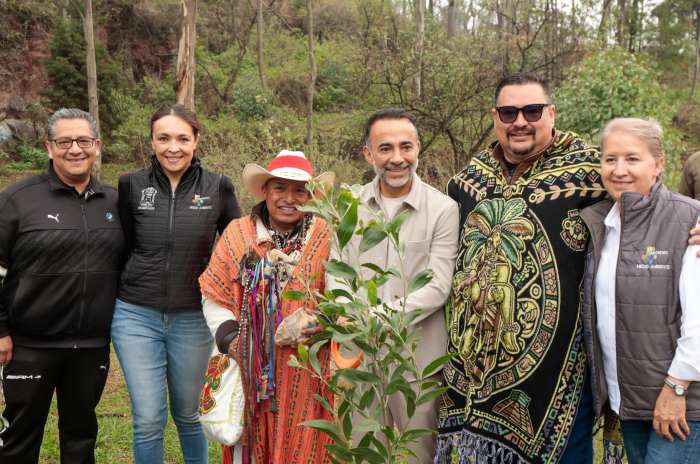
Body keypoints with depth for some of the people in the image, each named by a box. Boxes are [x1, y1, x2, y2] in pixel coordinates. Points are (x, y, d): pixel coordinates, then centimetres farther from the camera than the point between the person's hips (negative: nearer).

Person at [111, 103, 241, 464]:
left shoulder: (217, 187, -3)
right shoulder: (131, 185, -2)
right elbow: (121, 248, 8)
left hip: (192, 319, 0)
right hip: (136, 316, 0)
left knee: (188, 415, 17)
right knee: (148, 420, 4)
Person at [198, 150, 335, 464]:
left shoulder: (324, 240, 0)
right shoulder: (238, 233, 2)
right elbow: (215, 299, 4)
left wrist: (316, 323, -17)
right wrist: (232, 340, -8)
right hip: (249, 369, 1)